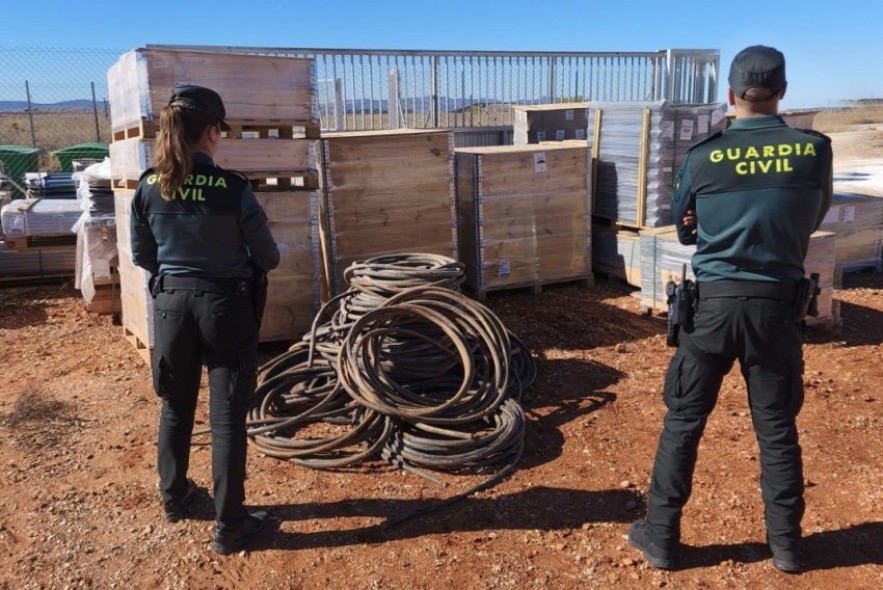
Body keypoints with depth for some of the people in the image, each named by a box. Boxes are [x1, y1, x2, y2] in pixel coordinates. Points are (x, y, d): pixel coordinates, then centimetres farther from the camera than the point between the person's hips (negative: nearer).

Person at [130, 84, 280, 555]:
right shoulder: (233, 189, -17)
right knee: (227, 418, 5)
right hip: (226, 307, -4)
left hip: (171, 305, 4)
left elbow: (142, 257, 6)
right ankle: (229, 527, 15)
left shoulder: (147, 188, -5)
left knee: (176, 407, 22)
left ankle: (174, 497, 41)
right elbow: (269, 259, -6)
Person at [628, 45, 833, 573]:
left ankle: (661, 537, 18)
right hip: (778, 305, 2)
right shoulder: (816, 151, -4)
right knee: (777, 427, 14)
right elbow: (812, 223, 13)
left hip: (715, 302, -1)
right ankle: (786, 544, 27)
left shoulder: (703, 158, -7)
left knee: (683, 422, 9)